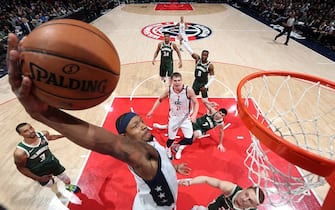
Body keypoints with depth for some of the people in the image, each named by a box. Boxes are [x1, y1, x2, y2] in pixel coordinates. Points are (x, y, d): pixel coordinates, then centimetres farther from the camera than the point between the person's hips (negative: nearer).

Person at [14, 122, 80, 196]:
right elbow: (21, 168, -17)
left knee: (67, 180, 23)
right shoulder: (20, 152, -34)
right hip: (41, 173, -4)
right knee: (57, 194, 14)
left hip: (53, 163, 4)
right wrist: (39, 178, -15)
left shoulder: (43, 134, -22)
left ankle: (69, 187, 60)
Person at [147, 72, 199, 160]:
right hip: (173, 118, 1)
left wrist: (194, 114, -27)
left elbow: (196, 103, -11)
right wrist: (152, 110, -4)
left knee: (189, 140, -6)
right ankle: (168, 149, 48)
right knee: (171, 139, 11)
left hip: (185, 118, -1)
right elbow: (159, 99, 3)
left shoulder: (188, 90, -24)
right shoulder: (169, 90, -16)